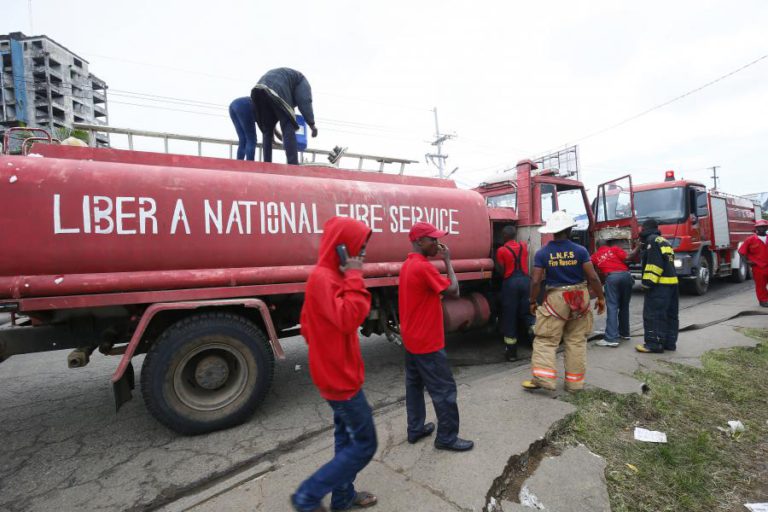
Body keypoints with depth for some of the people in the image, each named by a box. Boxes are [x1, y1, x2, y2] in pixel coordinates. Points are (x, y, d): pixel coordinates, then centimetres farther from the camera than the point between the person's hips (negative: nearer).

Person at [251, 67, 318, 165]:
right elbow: (304, 102, 3)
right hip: (278, 91, -6)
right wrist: (312, 124, 3)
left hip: (258, 91, 6)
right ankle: (293, 165, -18)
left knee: (267, 130, 14)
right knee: (288, 129, -6)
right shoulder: (300, 79, 24)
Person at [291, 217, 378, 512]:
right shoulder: (323, 278, -24)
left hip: (337, 372, 10)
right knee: (364, 445, 4)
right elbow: (348, 319, -36)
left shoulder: (328, 276, 8)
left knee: (347, 437, 22)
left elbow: (308, 327, 15)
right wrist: (354, 278, -27)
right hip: (341, 377, -10)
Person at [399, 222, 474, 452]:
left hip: (411, 339, 10)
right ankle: (447, 437, 16)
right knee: (444, 389, 3)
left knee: (415, 384, 18)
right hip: (427, 342, -10)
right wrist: (448, 261, -12)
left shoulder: (408, 265, 8)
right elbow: (454, 291, -19)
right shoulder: (424, 267, -23)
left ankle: (415, 429, 30)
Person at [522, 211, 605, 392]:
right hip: (579, 298, 2)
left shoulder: (542, 253, -7)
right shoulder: (580, 250, -4)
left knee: (546, 340, 4)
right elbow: (592, 277, -6)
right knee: (576, 341, 13)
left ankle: (543, 377, -6)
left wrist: (533, 301, 3)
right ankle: (574, 382, 20)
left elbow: (536, 281, -9)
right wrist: (601, 297, 7)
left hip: (555, 299, -2)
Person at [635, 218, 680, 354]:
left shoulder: (652, 241, -10)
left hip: (659, 284, -10)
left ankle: (654, 343, -7)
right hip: (672, 281, 10)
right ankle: (670, 342, 19)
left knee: (653, 314, -8)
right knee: (670, 314, 13)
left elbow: (654, 263, -19)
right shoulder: (664, 241, 21)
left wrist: (648, 282, -20)